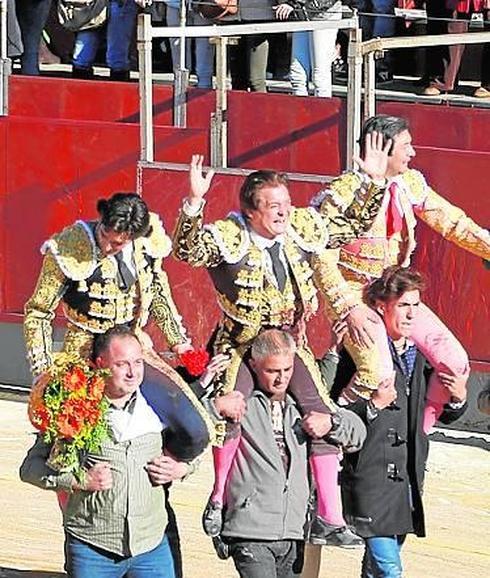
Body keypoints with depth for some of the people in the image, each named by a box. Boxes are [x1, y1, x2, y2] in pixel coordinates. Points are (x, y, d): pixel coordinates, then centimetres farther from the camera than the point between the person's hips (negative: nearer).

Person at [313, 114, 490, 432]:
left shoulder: (410, 184, 0)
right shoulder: (344, 193, -19)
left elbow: (452, 222, 8)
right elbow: (323, 258, -17)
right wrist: (350, 309, -23)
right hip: (353, 294, -7)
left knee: (455, 362, -3)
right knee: (377, 373, -28)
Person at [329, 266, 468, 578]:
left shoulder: (421, 355, 12)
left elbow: (443, 415, 21)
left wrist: (458, 398, 1)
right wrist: (373, 405, -23)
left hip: (408, 480, 7)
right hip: (370, 478, -7)